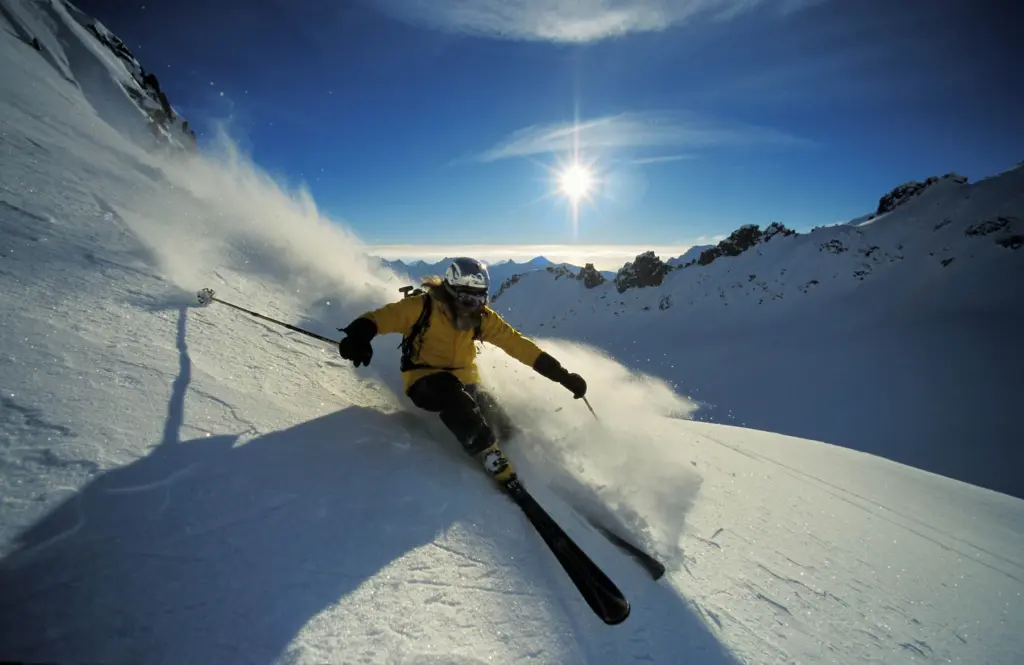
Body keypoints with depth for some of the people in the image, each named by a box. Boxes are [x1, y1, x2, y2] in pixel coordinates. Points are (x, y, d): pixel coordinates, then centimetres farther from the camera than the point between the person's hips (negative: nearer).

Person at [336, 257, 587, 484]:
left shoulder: (482, 317, -5)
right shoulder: (423, 305, -16)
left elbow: (516, 342, -7)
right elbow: (380, 317, -23)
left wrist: (561, 374, -11)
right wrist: (358, 336, -47)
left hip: (464, 380, 4)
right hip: (425, 380, -4)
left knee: (505, 431, -10)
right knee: (453, 394, -37)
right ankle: (491, 457, -28)